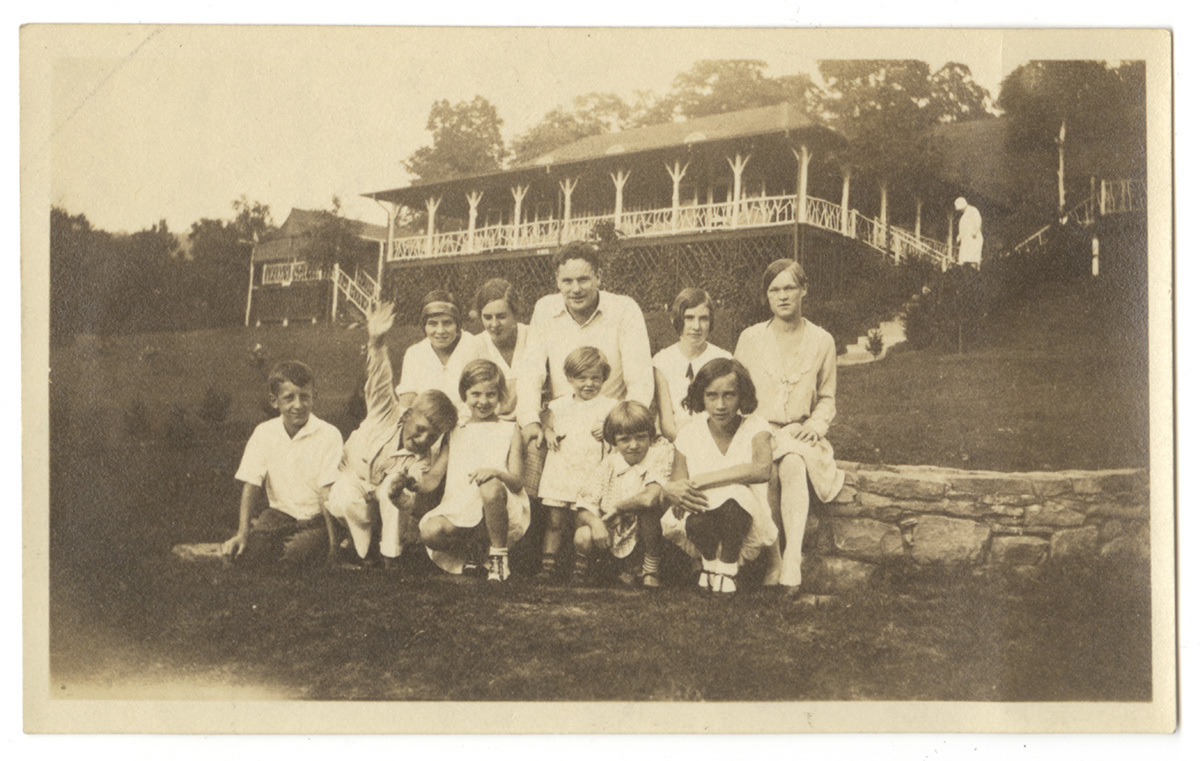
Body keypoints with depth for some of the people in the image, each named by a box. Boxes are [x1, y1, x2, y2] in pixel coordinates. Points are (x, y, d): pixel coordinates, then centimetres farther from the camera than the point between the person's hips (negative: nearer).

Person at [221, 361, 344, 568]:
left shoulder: (329, 435, -10)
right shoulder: (264, 434, 0)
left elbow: (330, 493, -13)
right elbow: (251, 484, -3)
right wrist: (242, 533, -14)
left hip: (316, 518, -3)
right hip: (279, 513, 3)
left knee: (296, 554, -31)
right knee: (247, 552, -23)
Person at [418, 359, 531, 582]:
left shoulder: (509, 431, 14)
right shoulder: (455, 434, 24)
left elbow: (517, 482, 0)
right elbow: (434, 475, 14)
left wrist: (496, 472, -21)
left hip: (503, 510, -2)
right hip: (459, 510, 2)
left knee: (491, 486, -38)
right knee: (430, 532, -31)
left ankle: (498, 555, -14)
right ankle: (466, 553, 4)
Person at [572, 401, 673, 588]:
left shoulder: (661, 452, -12)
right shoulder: (607, 465, -3)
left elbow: (652, 496, -27)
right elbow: (585, 508, -6)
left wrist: (616, 507, -15)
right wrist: (595, 521, -30)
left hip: (645, 534, -2)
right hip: (613, 534, 2)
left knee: (647, 503, -31)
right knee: (583, 537, -27)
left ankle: (650, 565, -11)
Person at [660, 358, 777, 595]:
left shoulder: (755, 428, -9)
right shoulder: (690, 433, -1)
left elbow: (762, 469, -30)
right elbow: (677, 482, -5)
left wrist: (698, 481, -33)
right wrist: (672, 492, -33)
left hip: (746, 526, -2)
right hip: (700, 518, 2)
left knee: (735, 492, -34)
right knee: (697, 521, -34)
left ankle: (728, 567, -13)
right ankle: (708, 561, 0)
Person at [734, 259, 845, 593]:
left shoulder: (822, 342, 8)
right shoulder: (750, 338, 7)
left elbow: (827, 398, 17)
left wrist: (816, 424, -3)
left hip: (800, 434, 0)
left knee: (793, 465, -36)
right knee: (768, 472, -34)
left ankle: (792, 560, -42)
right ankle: (773, 562, -33)